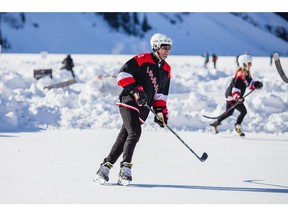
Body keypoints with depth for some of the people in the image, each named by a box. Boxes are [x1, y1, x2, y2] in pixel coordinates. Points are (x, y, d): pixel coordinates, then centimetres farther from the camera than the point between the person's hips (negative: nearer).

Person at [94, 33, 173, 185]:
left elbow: (161, 94, 23)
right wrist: (135, 90, -21)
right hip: (129, 102, -7)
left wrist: (161, 110, 11)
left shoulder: (166, 70, 15)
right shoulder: (142, 59, -7)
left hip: (143, 109, 7)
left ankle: (105, 167, 13)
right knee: (134, 132, -23)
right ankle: (125, 169, -19)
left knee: (123, 138, 4)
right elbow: (123, 74, -12)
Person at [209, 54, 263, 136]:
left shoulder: (247, 73, 9)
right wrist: (237, 97, -40)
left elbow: (249, 83, 14)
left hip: (235, 96, 11)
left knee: (229, 112, 22)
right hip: (232, 95, -11)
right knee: (243, 111, -13)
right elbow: (236, 86, -29)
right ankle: (237, 127, -5)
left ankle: (215, 124, 32)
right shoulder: (240, 74, -22)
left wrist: (256, 84, -6)